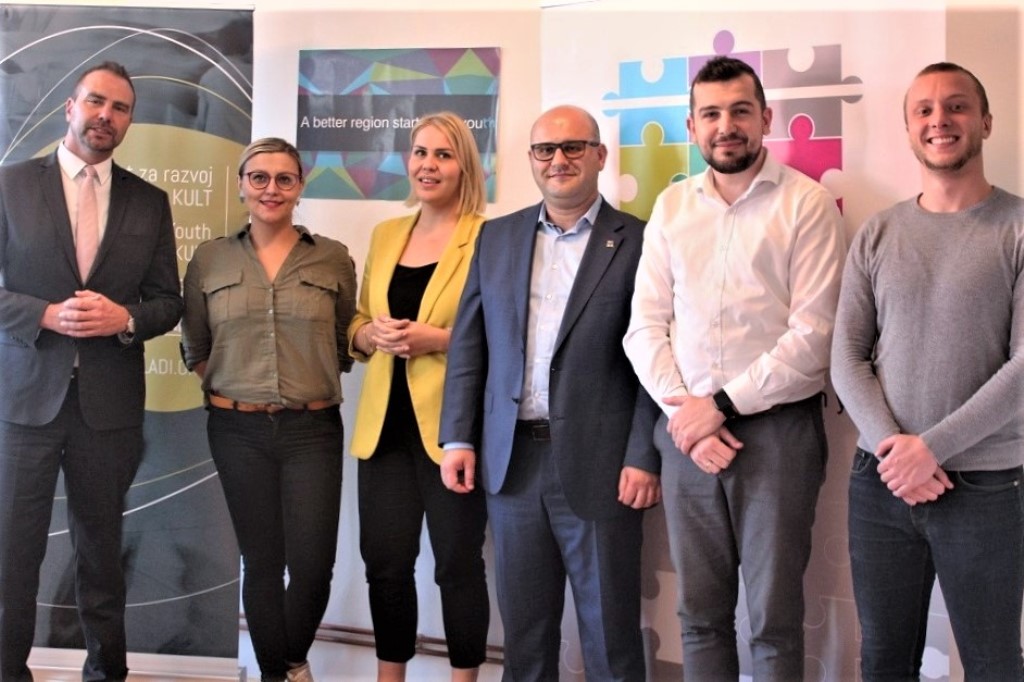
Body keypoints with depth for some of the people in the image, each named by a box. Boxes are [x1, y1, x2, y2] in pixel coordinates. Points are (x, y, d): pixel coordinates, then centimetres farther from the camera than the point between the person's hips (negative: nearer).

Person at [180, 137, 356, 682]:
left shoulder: (333, 259, 1)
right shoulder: (210, 259, 4)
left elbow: (346, 344, 9)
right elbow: (194, 350, 12)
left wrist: (311, 384, 1)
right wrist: (231, 390, 4)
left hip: (312, 429, 0)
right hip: (238, 431, 1)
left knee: (313, 564, -2)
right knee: (261, 562, 8)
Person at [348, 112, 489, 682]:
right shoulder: (386, 235, 14)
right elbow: (357, 325, 19)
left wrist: (439, 339, -19)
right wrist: (373, 334, -3)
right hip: (386, 424, 5)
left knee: (458, 563, 4)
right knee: (385, 562, 8)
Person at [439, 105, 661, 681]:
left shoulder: (637, 242, -3)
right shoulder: (497, 238, 10)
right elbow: (468, 344, 10)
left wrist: (645, 458, -11)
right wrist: (458, 438, 3)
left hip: (598, 466, -4)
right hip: (511, 461, 4)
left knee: (609, 634, 6)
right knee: (523, 631, 15)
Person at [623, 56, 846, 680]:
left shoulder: (807, 203, -4)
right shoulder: (672, 207, 10)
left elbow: (813, 334, -11)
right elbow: (646, 327, 6)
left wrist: (722, 404, -11)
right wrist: (685, 412, -7)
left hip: (777, 427, -4)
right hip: (687, 428, 4)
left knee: (774, 619, 4)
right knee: (700, 615, 11)